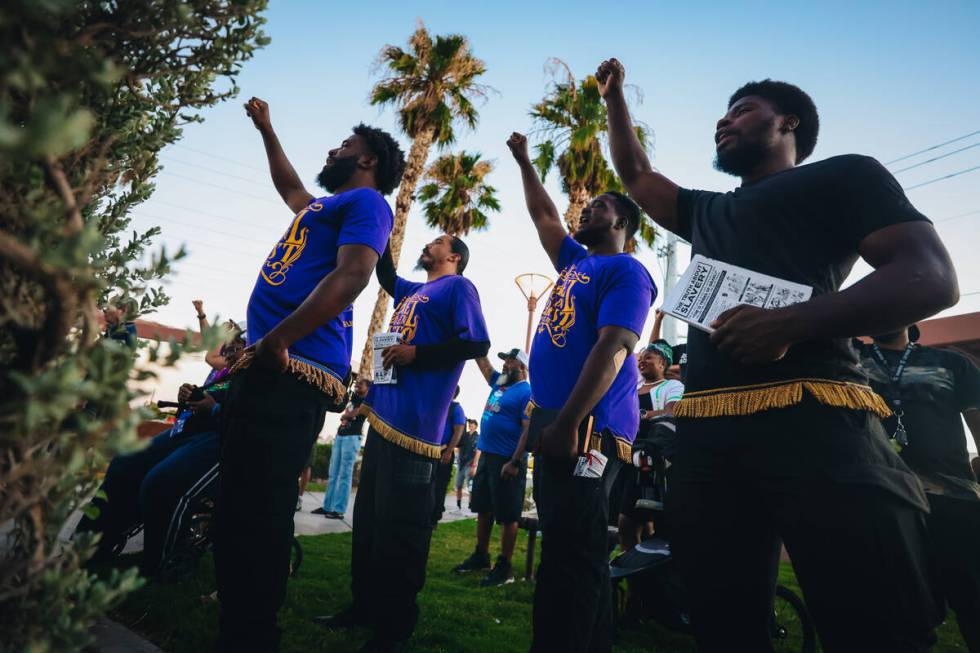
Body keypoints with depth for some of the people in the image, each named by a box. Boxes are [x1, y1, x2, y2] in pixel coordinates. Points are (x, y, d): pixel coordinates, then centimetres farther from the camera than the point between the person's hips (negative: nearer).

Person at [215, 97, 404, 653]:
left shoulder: (366, 201, 1)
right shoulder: (325, 205, 29)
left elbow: (352, 275, -16)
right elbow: (290, 188, 52)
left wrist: (275, 341, -21)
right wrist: (266, 129, 57)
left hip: (292, 373, -10)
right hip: (269, 370, 10)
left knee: (258, 516, -10)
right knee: (239, 512, 13)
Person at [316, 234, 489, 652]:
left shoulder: (458, 287, -1)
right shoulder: (413, 291, 23)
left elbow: (477, 343, -12)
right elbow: (386, 275, 41)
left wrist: (416, 353, -17)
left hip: (413, 423, -9)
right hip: (384, 416, 9)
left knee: (400, 525, -4)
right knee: (368, 516, 14)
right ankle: (365, 606, 28)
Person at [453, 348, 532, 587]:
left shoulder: (526, 392, -12)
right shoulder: (499, 382, 12)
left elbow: (529, 431, -18)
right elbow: (482, 361, 19)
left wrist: (515, 463, -22)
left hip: (507, 461, -9)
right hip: (487, 456, 9)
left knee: (507, 516, 1)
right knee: (483, 509, 17)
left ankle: (505, 566, 11)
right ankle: (480, 556, 30)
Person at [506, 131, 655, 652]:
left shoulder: (625, 271, -4)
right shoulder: (575, 262, 21)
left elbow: (612, 349, -17)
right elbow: (543, 216, 34)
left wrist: (568, 424, -23)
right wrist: (524, 161, 38)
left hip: (587, 425, -9)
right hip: (554, 418, 9)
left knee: (570, 556, -7)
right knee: (572, 551, 15)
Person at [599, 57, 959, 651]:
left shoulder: (842, 175, 13)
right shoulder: (707, 211, 32)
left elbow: (932, 278, -1)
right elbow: (636, 175, 45)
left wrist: (792, 322, -16)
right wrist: (615, 99, 44)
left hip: (812, 421, -5)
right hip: (707, 433, 6)